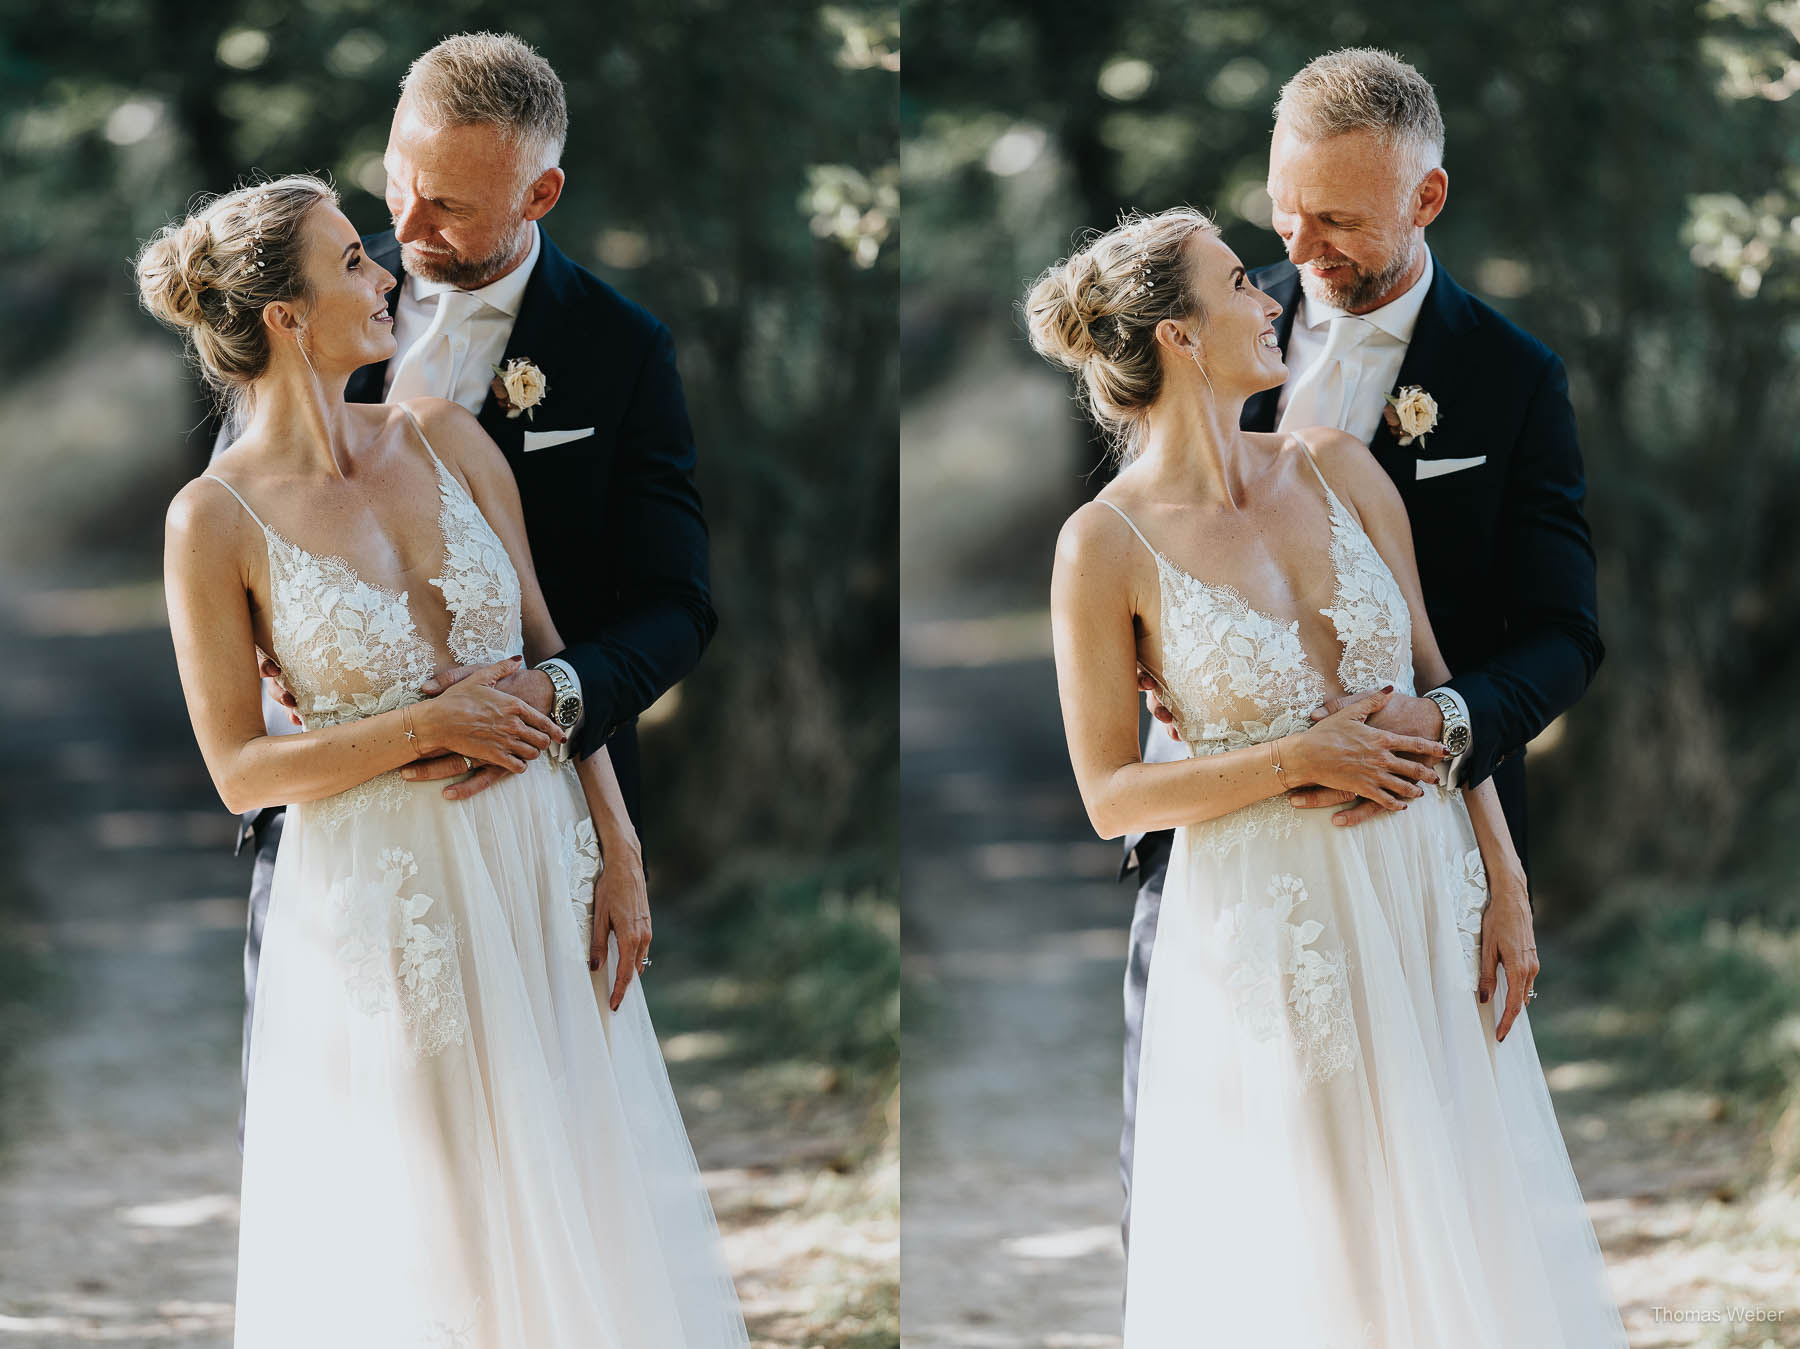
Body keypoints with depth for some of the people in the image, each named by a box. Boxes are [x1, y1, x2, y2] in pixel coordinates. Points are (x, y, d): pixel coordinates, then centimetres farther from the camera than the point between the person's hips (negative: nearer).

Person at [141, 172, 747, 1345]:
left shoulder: (447, 439, 1)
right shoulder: (218, 520, -11)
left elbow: (550, 654, 5)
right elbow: (240, 770, -8)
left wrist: (619, 853, 0)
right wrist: (425, 729, -16)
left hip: (536, 864, 4)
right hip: (377, 888, -4)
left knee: (574, 1193, 11)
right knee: (425, 1236, 6)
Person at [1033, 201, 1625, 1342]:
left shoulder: (1336, 469, 1)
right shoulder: (1109, 544, -11)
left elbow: (1436, 682, 6)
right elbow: (1112, 796, -8)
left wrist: (1505, 885, 1)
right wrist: (1302, 759, -16)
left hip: (1425, 897, 4)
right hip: (1268, 928, -4)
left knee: (1459, 1229, 11)